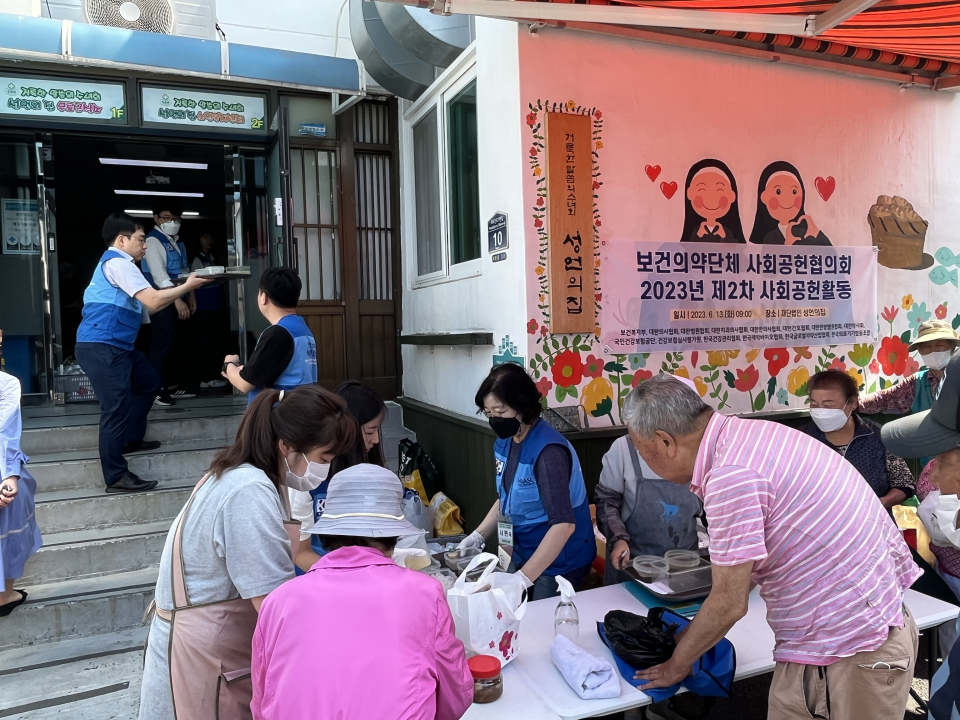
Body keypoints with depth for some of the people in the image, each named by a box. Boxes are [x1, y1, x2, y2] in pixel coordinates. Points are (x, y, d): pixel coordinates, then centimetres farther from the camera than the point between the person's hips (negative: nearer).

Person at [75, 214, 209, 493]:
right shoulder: (117, 262, -11)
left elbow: (146, 308, 18)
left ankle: (131, 439, 32)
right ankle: (116, 477, -4)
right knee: (117, 407, -10)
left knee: (149, 382, 22)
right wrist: (187, 286, -9)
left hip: (117, 346, 11)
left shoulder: (119, 264, 21)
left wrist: (179, 291, 12)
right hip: (101, 348, -11)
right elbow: (153, 301, -21)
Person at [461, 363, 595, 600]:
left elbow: (564, 525, -31)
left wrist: (523, 578, -32)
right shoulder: (504, 443, -1)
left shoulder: (548, 450, -26)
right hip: (524, 555, 7)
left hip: (559, 563, -7)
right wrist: (478, 536, 2)